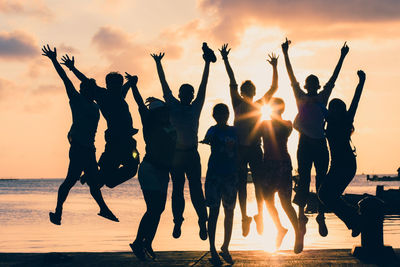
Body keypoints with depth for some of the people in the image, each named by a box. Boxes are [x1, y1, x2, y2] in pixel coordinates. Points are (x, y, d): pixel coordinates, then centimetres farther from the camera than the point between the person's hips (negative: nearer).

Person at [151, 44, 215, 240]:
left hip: (192, 154, -1)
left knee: (196, 189, -6)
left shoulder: (195, 107, 7)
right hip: (175, 154, 1)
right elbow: (164, 85, 12)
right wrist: (158, 64, 14)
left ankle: (202, 222, -3)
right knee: (177, 189, 5)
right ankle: (177, 222, 10)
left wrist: (207, 64, 1)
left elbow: (203, 86, 5)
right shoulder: (172, 106, 8)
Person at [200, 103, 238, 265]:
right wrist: (206, 141, -43)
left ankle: (225, 248, 20)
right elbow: (208, 139, -23)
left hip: (231, 176, 4)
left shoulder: (234, 131, 10)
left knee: (229, 212, 7)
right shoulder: (214, 130, -2)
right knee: (214, 211, -2)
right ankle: (212, 250, 4)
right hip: (215, 174, -4)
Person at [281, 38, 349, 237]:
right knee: (303, 179, -2)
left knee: (321, 179, 0)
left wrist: (342, 57, 11)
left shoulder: (322, 98, 10)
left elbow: (333, 79, 11)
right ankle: (301, 214, 0)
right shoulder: (301, 98, 7)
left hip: (320, 143, 2)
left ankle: (321, 215, 3)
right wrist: (285, 54, 3)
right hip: (305, 143, -2)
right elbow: (291, 77, 5)